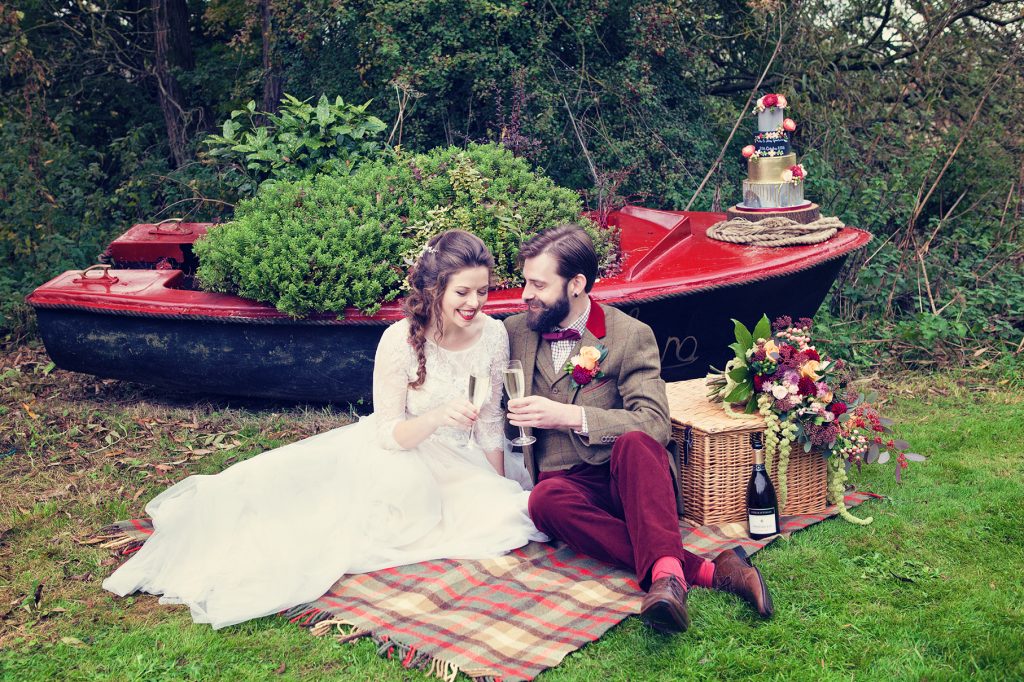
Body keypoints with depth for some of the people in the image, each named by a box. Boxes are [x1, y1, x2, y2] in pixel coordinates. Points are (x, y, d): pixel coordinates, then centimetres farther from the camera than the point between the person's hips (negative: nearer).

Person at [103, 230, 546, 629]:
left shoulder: (493, 335, -8)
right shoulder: (400, 340, -18)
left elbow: (490, 424, 4)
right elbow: (388, 434, -15)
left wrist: (498, 489, 5)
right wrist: (438, 416, -33)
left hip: (458, 466, 4)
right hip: (396, 454, -4)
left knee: (510, 518, -24)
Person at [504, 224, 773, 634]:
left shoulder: (630, 334, 0)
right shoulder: (515, 332, 10)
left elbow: (654, 424, -12)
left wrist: (568, 415, -20)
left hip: (626, 478, -2)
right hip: (565, 482, 2)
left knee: (633, 442, -36)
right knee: (546, 498, -35)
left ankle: (665, 571, -50)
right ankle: (701, 570, -40)